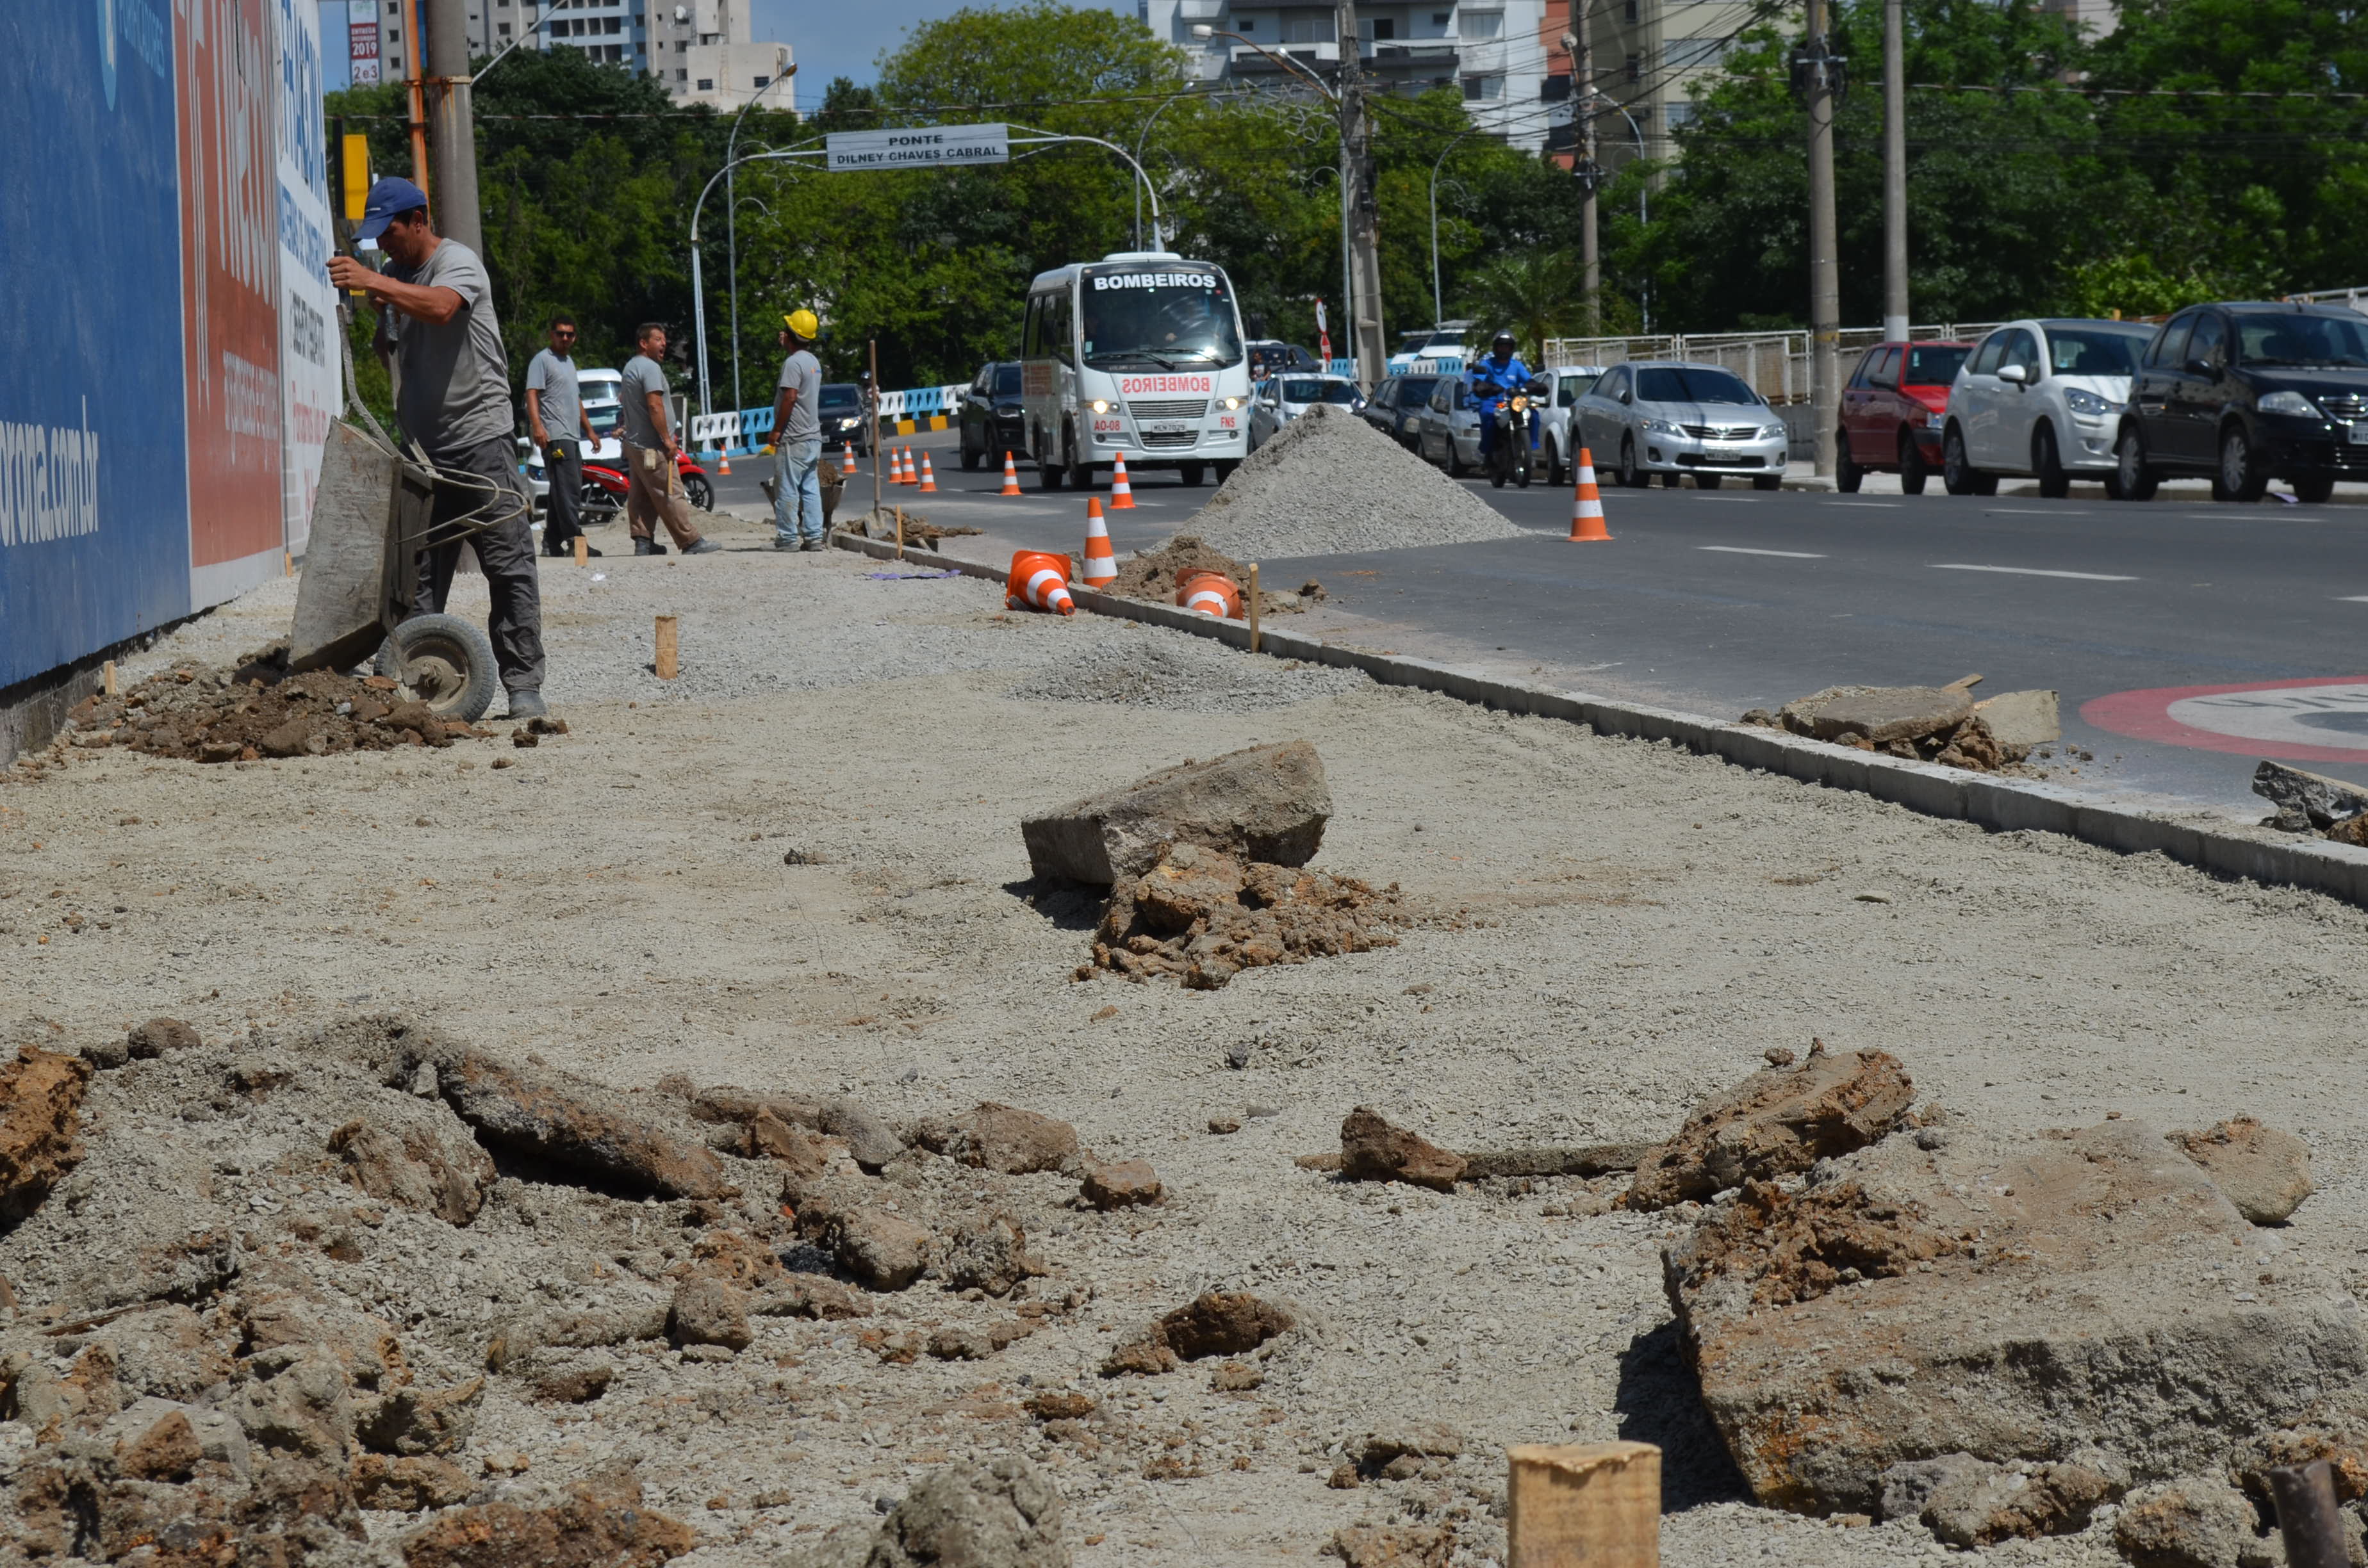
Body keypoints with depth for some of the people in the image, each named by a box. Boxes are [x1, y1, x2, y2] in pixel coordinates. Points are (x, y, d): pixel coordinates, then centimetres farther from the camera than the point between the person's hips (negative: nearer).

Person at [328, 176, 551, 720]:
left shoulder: (458, 262, -6)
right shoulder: (394, 278, 17)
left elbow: (441, 307, -28)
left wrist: (373, 284, -34)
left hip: (480, 436, -7)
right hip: (422, 449, 7)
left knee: (509, 567, -5)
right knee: (418, 576, 3)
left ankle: (524, 685, -4)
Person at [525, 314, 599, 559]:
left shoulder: (569, 362, 26)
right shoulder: (542, 360, -3)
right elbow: (532, 394, -13)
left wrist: (589, 429, 32)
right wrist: (537, 426, -26)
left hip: (571, 437, 10)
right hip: (555, 436, -10)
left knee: (562, 492, 8)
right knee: (568, 490, -16)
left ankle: (552, 543, 10)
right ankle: (575, 541, -20)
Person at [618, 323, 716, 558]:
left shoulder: (631, 367, 18)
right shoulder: (650, 368, -15)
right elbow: (655, 407, -22)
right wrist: (667, 440, -19)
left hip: (634, 442, 10)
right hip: (651, 446, -10)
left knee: (640, 496, 10)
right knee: (671, 495, -7)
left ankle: (643, 543, 9)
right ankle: (691, 543, -6)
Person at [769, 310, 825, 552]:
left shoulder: (793, 363, -14)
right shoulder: (814, 362, 15)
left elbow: (790, 397, -20)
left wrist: (776, 430, -15)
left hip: (794, 438, -9)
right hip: (813, 436, 9)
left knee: (787, 490, -4)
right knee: (811, 489, 8)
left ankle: (788, 537, -4)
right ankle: (814, 536, 7)